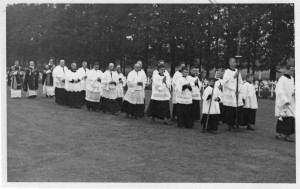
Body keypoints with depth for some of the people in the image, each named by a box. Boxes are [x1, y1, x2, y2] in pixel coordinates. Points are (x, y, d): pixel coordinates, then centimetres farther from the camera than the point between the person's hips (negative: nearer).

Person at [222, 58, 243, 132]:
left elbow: (240, 82, 14)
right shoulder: (227, 72, -6)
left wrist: (238, 90, -1)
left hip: (237, 94, 6)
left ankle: (235, 124, 15)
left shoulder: (237, 71, 12)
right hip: (229, 94, -5)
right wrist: (234, 76, -17)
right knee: (230, 111, -4)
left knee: (238, 109, 2)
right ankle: (230, 125, 7)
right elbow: (225, 82, -15)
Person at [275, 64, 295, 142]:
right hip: (283, 102, -8)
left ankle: (279, 133, 14)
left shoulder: (292, 79, 13)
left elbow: (293, 88, 22)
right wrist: (285, 100, -24)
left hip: (291, 102, 8)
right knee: (287, 118, -12)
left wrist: (294, 92, -1)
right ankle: (285, 135, -8)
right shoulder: (282, 79, -13)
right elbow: (280, 91, -18)